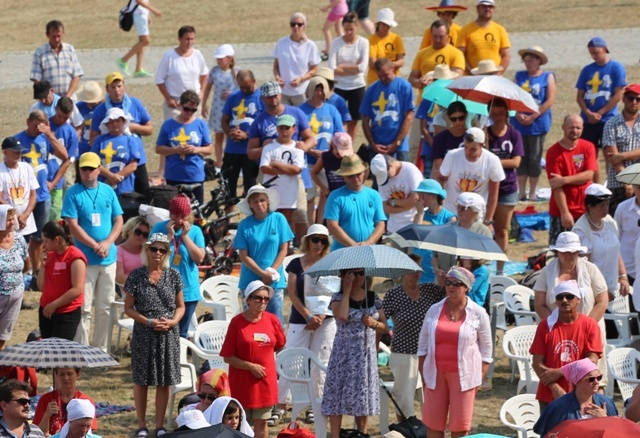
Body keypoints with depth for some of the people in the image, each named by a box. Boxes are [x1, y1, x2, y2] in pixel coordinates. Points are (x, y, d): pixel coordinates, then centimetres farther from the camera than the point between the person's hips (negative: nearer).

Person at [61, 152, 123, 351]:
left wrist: (108, 242, -9)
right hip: (85, 259, -4)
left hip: (108, 259, 4)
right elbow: (73, 226, -10)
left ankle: (101, 349, 18)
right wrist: (96, 246, -14)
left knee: (105, 307, 9)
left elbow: (118, 220, 9)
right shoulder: (73, 194, -5)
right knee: (84, 308, -4)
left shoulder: (108, 191, 8)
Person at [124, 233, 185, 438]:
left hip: (168, 335, 2)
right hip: (143, 334, -2)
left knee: (164, 381, 6)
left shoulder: (173, 275, 3)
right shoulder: (137, 275, -4)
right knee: (141, 380, 4)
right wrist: (149, 322, -14)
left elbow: (181, 306, 9)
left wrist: (173, 321, -11)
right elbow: (128, 308, -3)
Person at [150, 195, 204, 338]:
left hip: (187, 291, 2)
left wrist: (185, 236, -10)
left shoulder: (195, 231, 4)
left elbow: (199, 258, -7)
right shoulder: (159, 228, 0)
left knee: (181, 333, 9)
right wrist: (169, 235, -14)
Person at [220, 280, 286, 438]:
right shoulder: (237, 322, -10)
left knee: (261, 422, 8)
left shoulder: (272, 320, 0)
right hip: (242, 381, -3)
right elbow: (228, 357, -10)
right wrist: (250, 366, -18)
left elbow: (279, 346, 17)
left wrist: (264, 359, 7)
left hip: (266, 378, 3)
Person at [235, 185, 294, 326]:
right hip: (250, 281, 0)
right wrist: (262, 273, -14)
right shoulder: (245, 225, -2)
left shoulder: (278, 219, 0)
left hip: (275, 282, 0)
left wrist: (271, 273, -10)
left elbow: (283, 249, 1)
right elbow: (244, 256, -3)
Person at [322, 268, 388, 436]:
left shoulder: (373, 298, 9)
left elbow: (385, 327, 12)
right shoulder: (338, 297, -2)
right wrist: (347, 290, -15)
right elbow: (342, 315, -25)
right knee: (338, 397, -6)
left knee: (363, 398, 8)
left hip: (367, 354, 4)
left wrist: (374, 323, -10)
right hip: (344, 353, -4)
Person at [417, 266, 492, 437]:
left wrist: (480, 378, -3)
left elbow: (486, 348, 3)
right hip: (436, 374, 3)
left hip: (463, 376, -3)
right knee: (433, 424, 4)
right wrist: (423, 375, 7)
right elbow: (423, 343, 11)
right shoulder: (434, 311, 6)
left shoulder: (478, 314, -1)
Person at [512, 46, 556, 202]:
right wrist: (518, 115, -14)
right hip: (519, 123, 3)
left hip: (538, 123, -3)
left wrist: (533, 117, -14)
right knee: (521, 158, 4)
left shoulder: (548, 77, 0)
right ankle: (521, 192, 9)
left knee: (534, 158, 1)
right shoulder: (519, 76, 9)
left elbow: (550, 100, -7)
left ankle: (532, 193, 8)